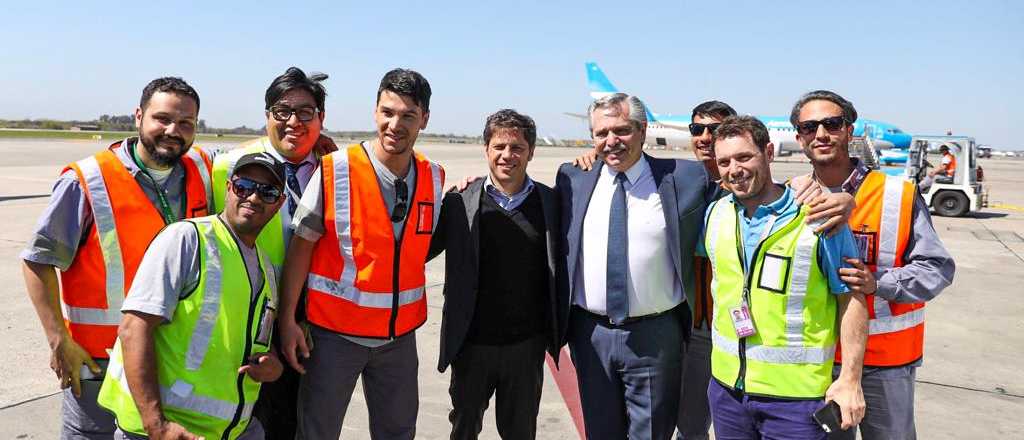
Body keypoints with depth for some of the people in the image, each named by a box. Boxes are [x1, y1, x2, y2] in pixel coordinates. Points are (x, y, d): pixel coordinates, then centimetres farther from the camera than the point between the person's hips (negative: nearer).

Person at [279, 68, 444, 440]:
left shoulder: (434, 178, 0)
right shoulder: (335, 171, -13)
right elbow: (301, 246, -8)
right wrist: (287, 320, -9)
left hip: (400, 333, 4)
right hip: (335, 331, -3)